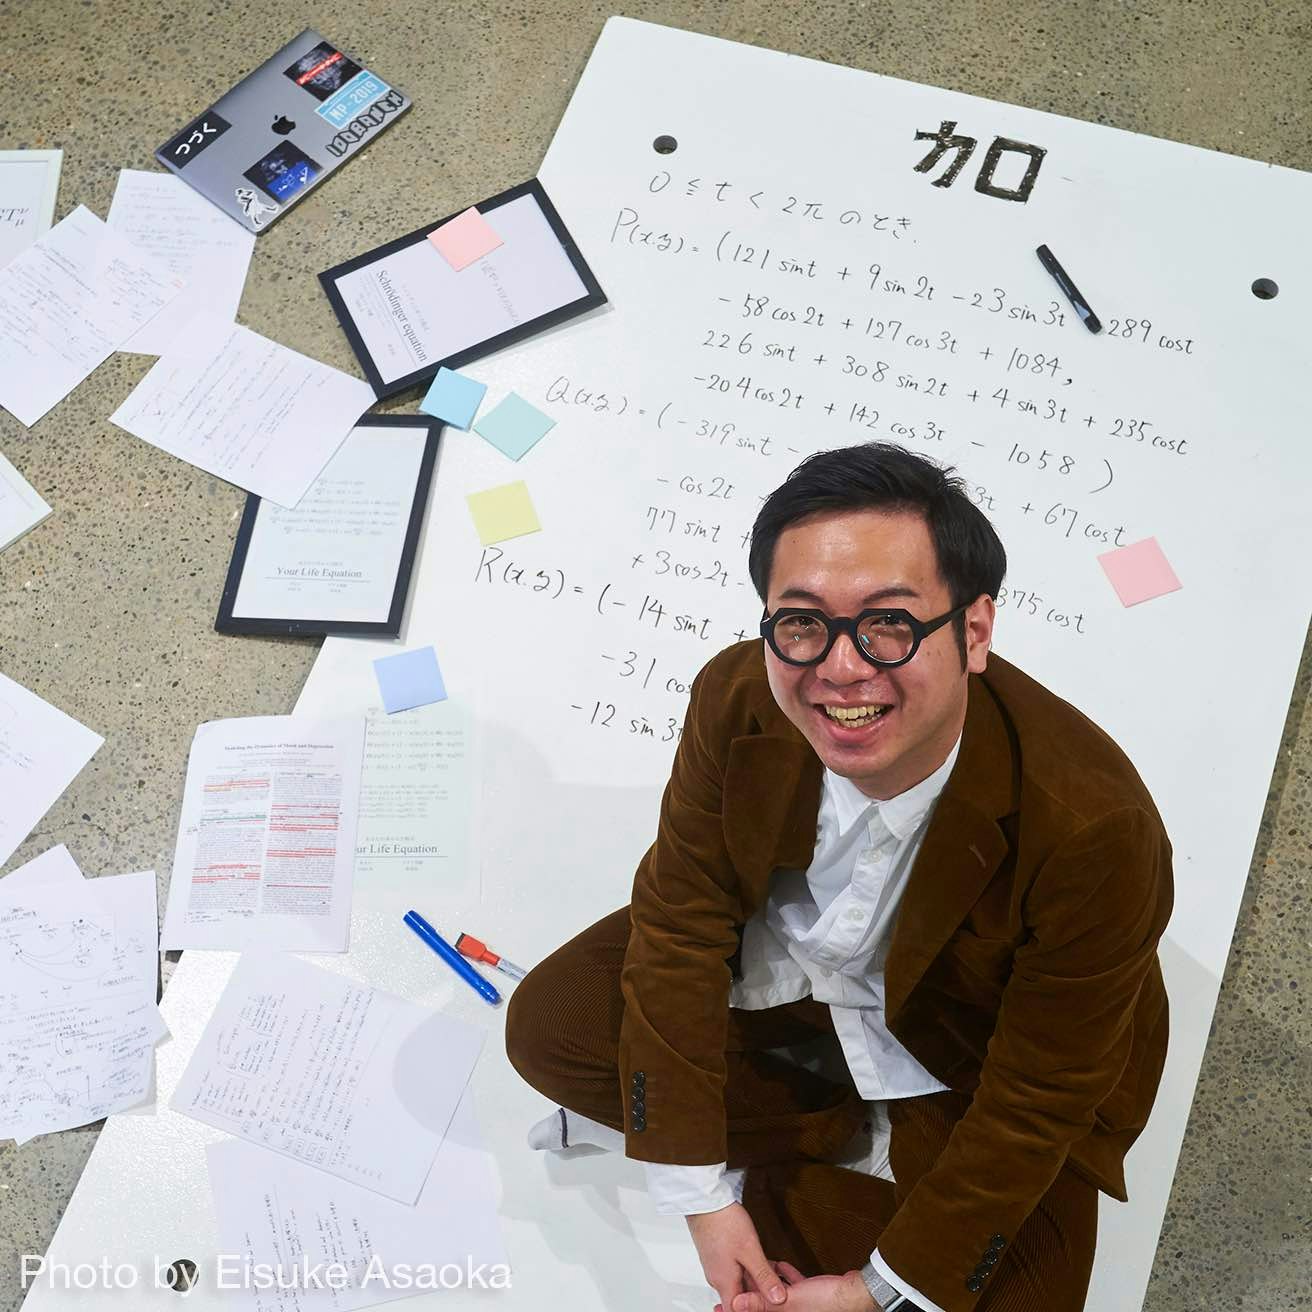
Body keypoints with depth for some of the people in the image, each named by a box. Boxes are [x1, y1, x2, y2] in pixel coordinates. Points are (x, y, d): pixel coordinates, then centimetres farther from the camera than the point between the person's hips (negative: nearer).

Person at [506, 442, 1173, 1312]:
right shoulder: (738, 697, -27)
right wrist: (700, 1189, -15)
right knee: (549, 1027, -5)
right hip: (781, 960, 4)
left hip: (962, 1063, -3)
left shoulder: (1093, 831, -37)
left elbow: (1036, 1101, -24)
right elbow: (680, 916, -16)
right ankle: (859, 1146, 1)